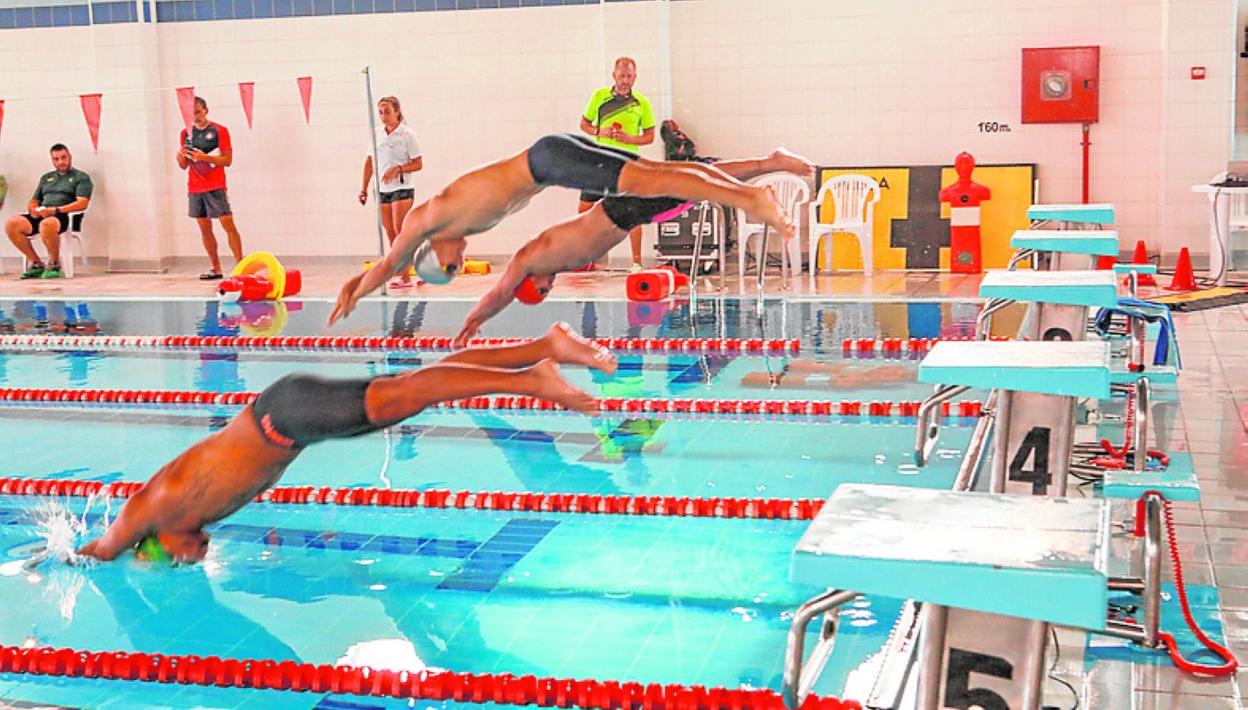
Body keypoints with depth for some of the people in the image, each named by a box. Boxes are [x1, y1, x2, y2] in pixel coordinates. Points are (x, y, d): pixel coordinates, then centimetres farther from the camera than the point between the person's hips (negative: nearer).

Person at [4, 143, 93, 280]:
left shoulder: (81, 177, 10)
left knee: (46, 224, -41)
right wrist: (32, 209, 1)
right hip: (40, 215, 6)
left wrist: (56, 210, -17)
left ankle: (54, 264, -17)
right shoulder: (46, 178, 30)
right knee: (11, 224, -21)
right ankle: (36, 263, -10)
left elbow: (82, 203, -5)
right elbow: (33, 202, 28)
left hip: (63, 216, -6)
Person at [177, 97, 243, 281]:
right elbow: (184, 165, 15)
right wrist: (180, 156, -9)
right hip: (195, 188, 5)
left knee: (228, 224, -11)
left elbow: (228, 160, -6)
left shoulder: (219, 131, -1)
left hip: (215, 186, -5)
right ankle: (216, 268, 11)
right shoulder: (185, 133, 11)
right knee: (204, 227, 5)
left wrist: (205, 157, -19)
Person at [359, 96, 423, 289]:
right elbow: (369, 162, 15)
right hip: (382, 190, 5)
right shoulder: (376, 133, 8)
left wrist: (397, 169, -20)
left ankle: (405, 276, -9)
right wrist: (364, 188, 12)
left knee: (400, 232, -11)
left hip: (402, 189, -5)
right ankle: (401, 272, 12)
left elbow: (418, 164, -6)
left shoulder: (407, 134, -7)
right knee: (390, 234, 6)